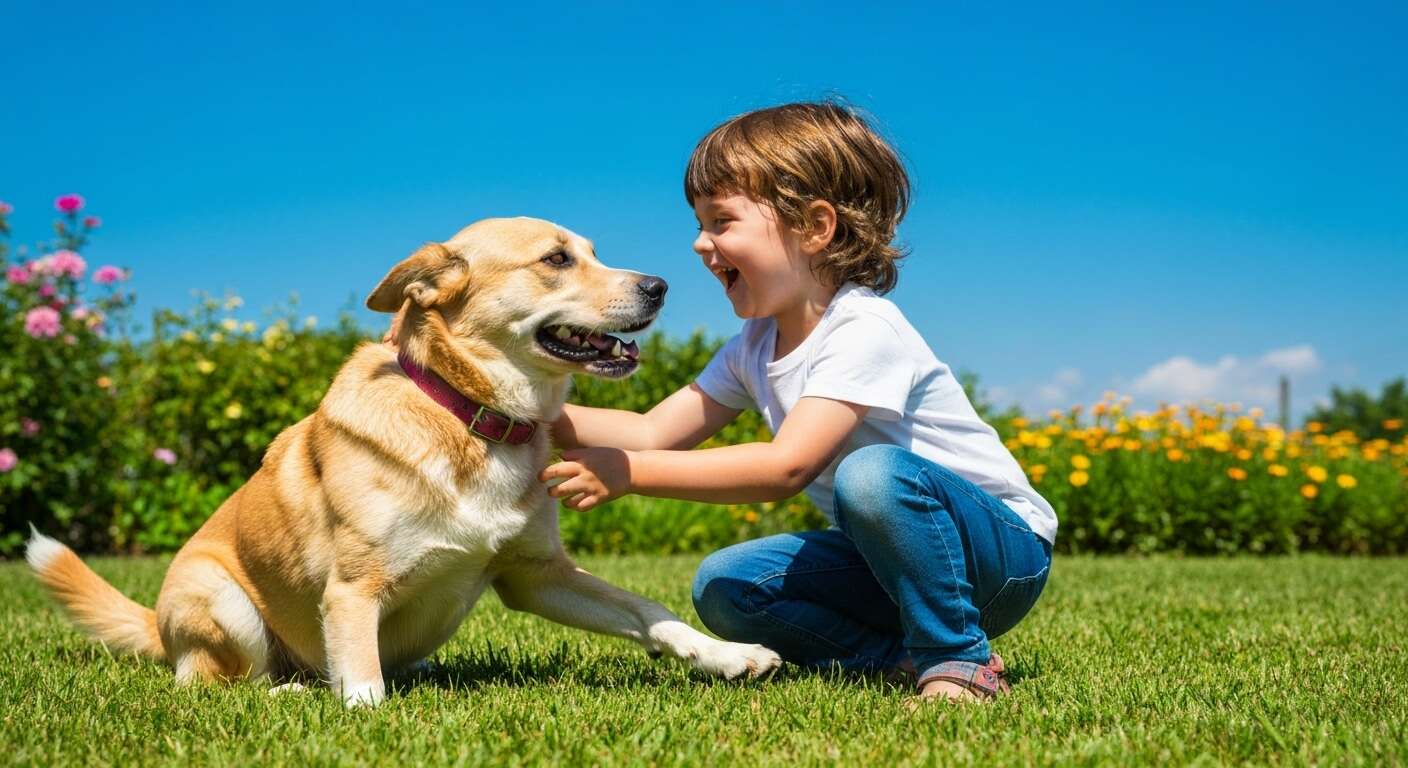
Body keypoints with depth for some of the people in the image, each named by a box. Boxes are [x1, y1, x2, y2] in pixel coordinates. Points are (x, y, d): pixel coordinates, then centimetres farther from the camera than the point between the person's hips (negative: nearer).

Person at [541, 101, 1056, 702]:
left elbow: (786, 466, -34)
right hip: (890, 561, 8)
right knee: (721, 585, -10)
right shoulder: (756, 346, 4)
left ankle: (957, 661, -19)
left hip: (1003, 547, -8)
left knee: (872, 474, -37)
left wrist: (627, 473, -33)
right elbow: (653, 433, 0)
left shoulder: (865, 331, -23)